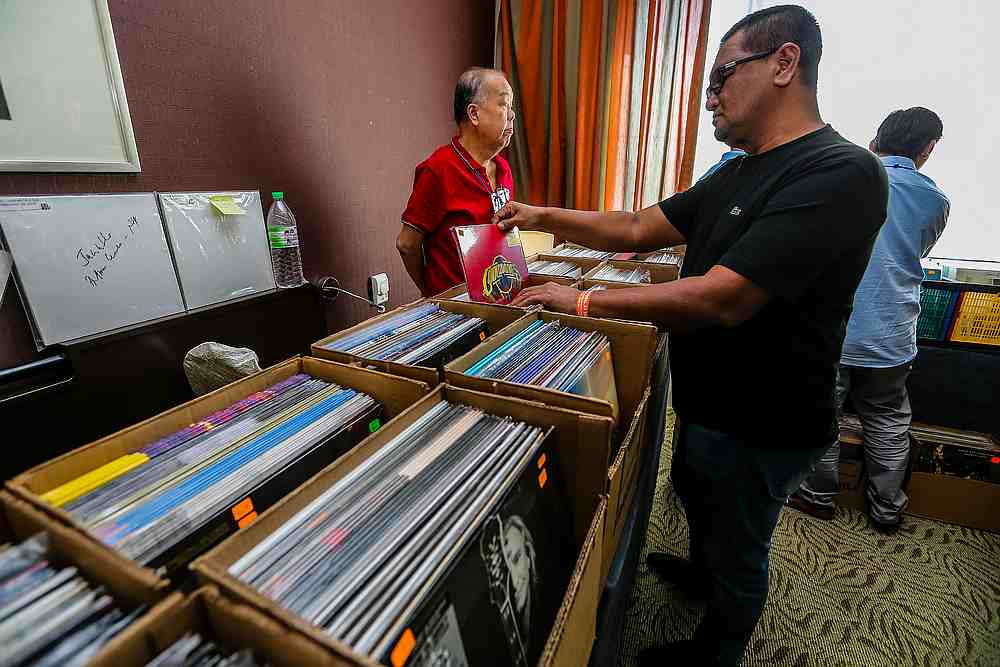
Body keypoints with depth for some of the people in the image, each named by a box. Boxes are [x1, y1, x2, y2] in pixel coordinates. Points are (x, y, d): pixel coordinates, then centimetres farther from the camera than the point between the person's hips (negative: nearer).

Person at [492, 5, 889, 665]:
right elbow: (637, 230, 4)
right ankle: (700, 571, 62)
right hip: (709, 402, 9)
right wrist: (543, 216, -3)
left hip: (760, 426, -8)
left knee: (738, 552, 17)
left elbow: (720, 300, -34)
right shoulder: (736, 175, 5)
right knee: (695, 494, 31)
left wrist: (584, 302, -27)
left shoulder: (840, 174, -25)